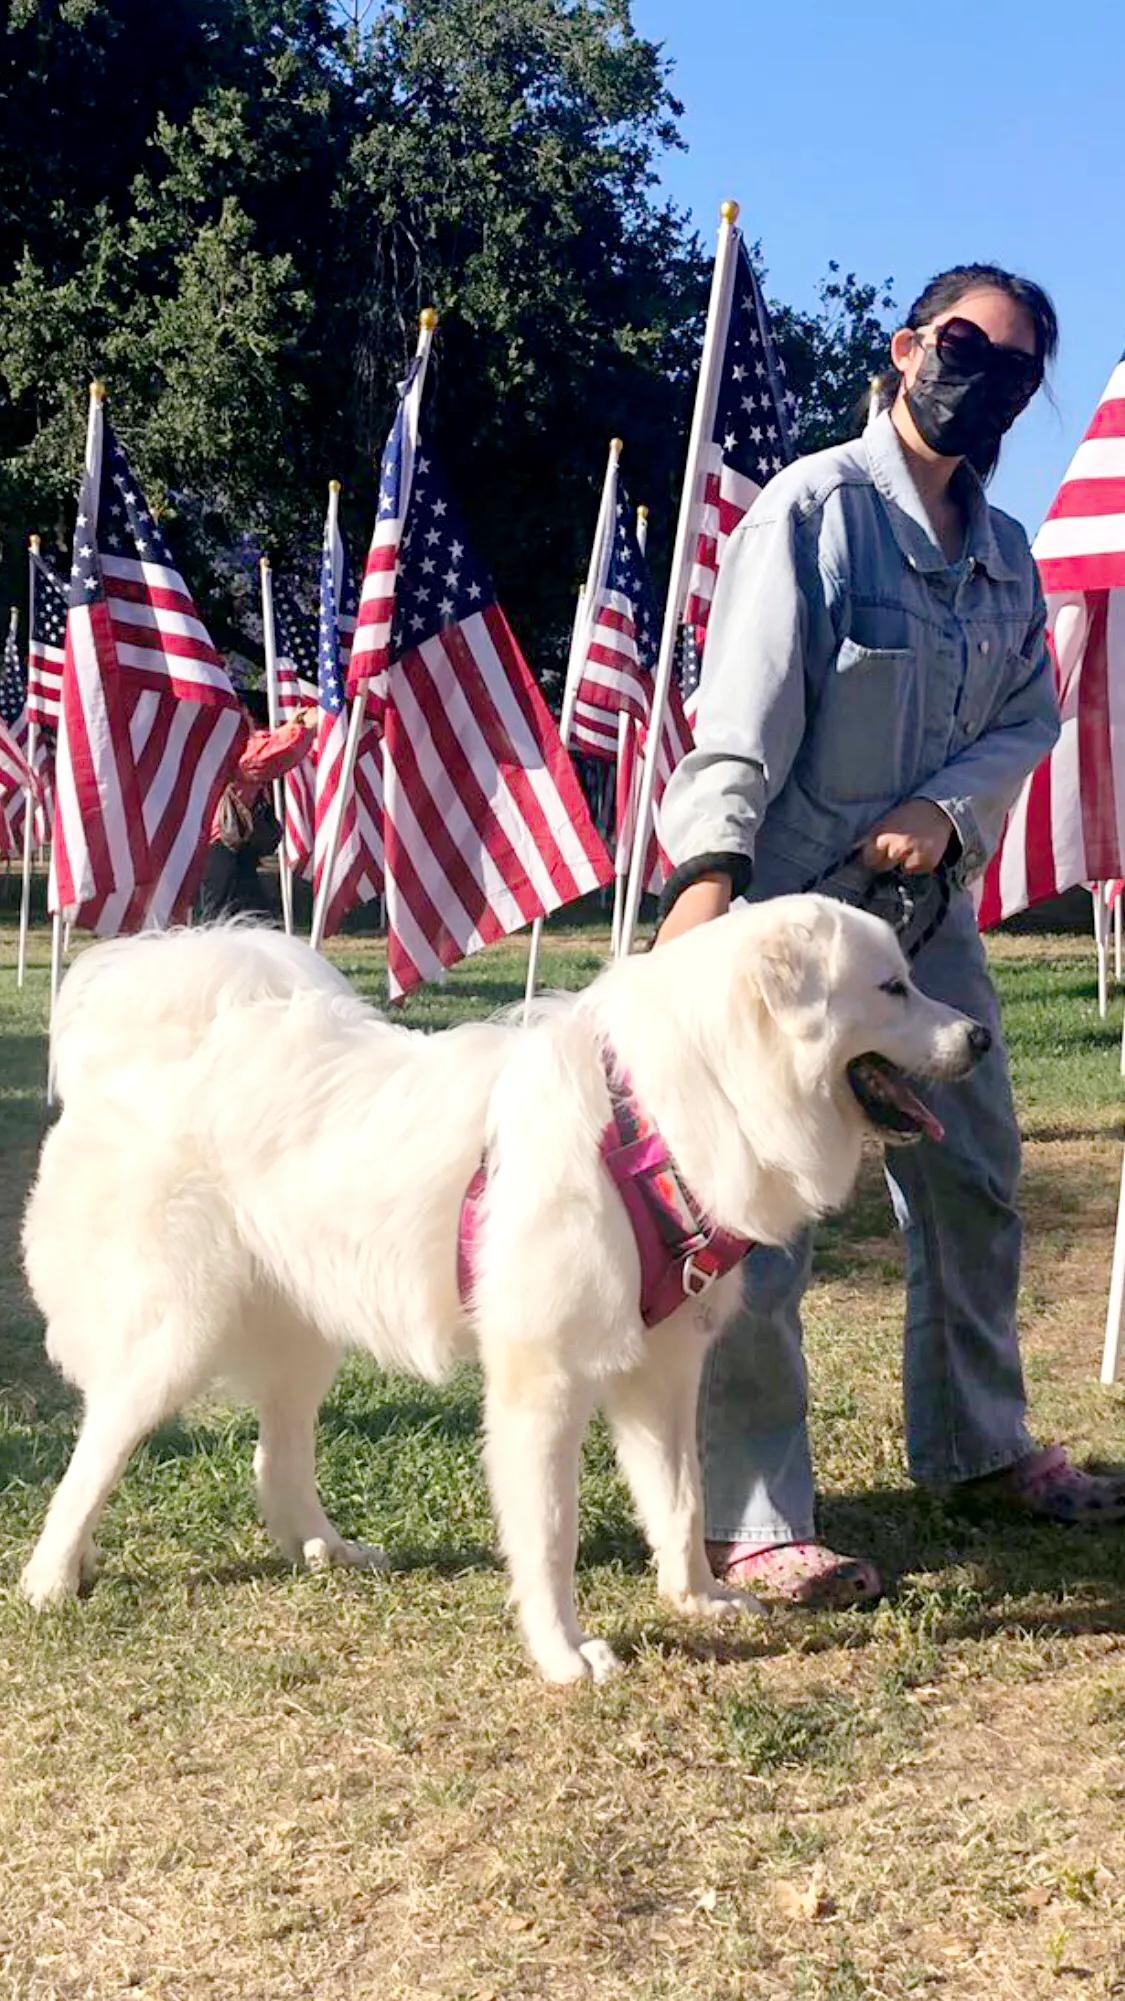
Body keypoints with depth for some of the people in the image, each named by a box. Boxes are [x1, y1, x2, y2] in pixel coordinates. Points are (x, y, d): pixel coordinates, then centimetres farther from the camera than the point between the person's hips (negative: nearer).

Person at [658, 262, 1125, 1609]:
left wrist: (948, 809, -12)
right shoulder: (814, 509, -9)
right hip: (787, 909, -7)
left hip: (927, 910, 7)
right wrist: (710, 866, -32)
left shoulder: (1006, 553, 11)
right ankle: (749, 1522, 2)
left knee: (975, 1185, 17)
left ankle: (976, 1445, 37)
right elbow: (743, 704, -19)